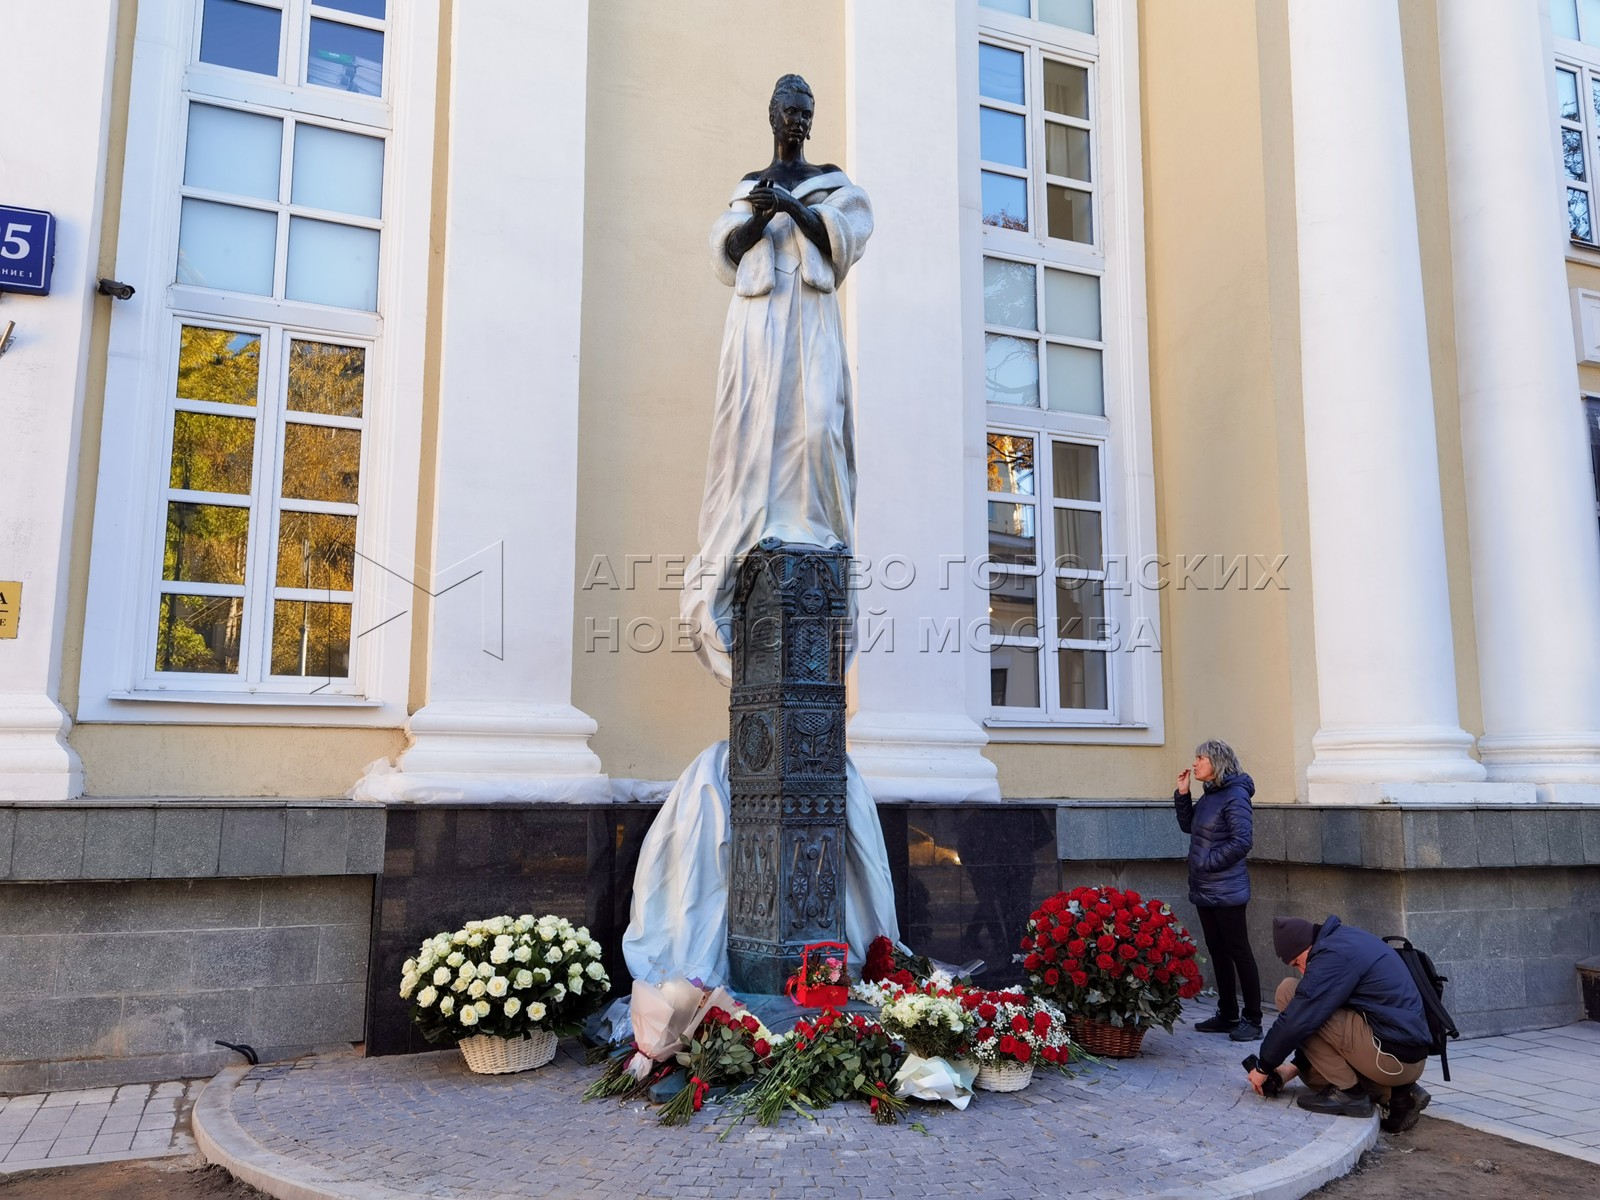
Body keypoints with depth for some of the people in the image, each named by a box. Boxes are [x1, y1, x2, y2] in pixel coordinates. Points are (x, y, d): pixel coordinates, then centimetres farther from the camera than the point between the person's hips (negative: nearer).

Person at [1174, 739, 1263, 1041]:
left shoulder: (1235, 796, -15)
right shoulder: (1209, 795, 12)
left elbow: (1242, 841, -21)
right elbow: (1188, 826, 19)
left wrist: (1208, 862, -16)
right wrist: (1183, 793, 7)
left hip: (1226, 891, -9)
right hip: (1205, 890, 9)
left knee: (1239, 952, -2)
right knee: (1217, 952, 14)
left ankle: (1252, 1020, 6)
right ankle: (1227, 1015, 24)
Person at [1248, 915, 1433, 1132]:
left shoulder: (1335, 953, -17)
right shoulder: (1346, 939, 13)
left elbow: (1298, 1019, -18)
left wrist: (1264, 1066, -4)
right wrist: (1296, 1066, 16)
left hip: (1390, 1055, -10)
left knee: (1288, 992, -8)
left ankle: (1347, 1092, -5)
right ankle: (1397, 1095, 9)